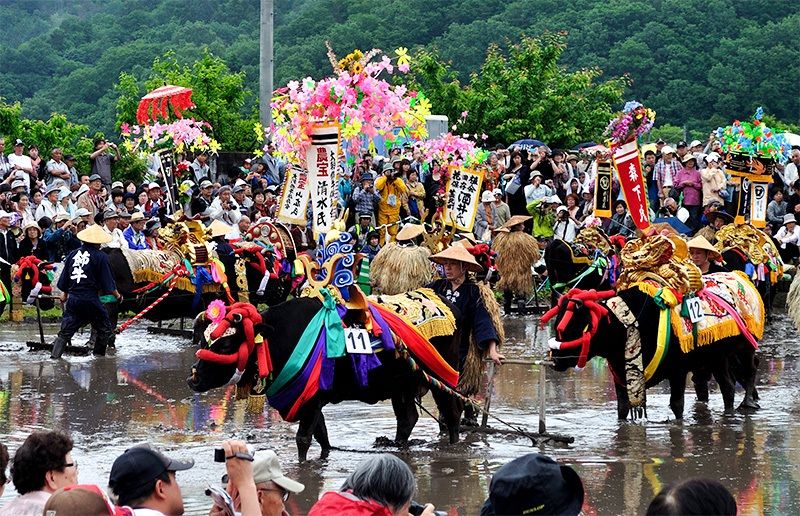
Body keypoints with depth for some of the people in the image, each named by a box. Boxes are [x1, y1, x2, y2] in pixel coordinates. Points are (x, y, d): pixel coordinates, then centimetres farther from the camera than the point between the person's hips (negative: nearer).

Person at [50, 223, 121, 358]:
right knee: (105, 331, 13)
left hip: (73, 300, 4)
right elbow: (108, 283, -3)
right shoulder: (100, 257, -5)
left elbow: (64, 279, 15)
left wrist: (64, 294, 31)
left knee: (65, 333, 7)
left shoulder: (74, 254, 8)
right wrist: (117, 295, 13)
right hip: (91, 300, -4)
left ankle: (54, 356, -4)